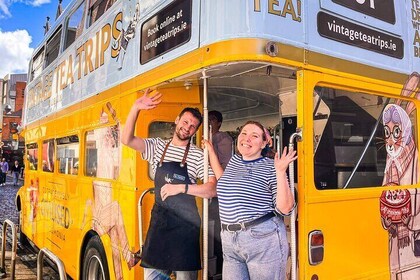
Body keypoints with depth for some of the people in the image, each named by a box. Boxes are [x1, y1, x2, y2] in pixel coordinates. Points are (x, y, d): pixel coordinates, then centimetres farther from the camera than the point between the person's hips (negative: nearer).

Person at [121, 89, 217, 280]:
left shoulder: (198, 155, -3)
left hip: (185, 224, -3)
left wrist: (181, 187, -19)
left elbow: (212, 189, -10)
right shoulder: (158, 146, 7)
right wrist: (135, 108, -12)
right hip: (159, 221, 3)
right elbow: (127, 140, -4)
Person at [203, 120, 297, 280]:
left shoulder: (270, 167, -6)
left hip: (263, 240, -5)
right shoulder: (233, 161, 11)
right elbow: (225, 185, 28)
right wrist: (211, 153, 24)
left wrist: (280, 172, -20)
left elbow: (285, 208, -11)